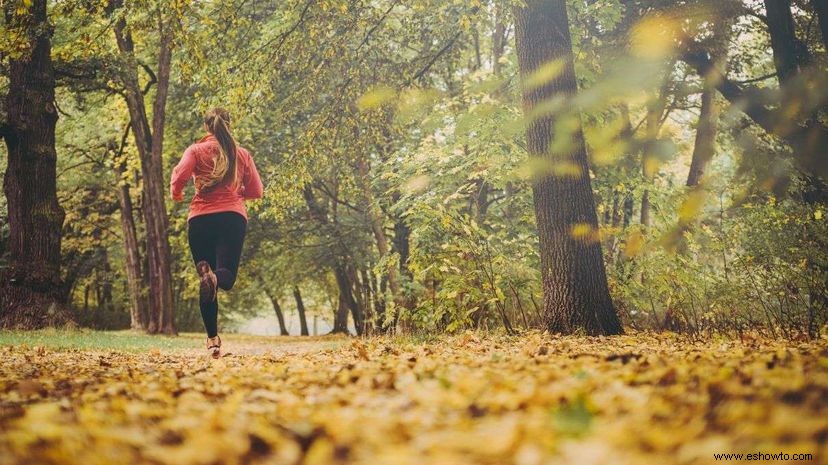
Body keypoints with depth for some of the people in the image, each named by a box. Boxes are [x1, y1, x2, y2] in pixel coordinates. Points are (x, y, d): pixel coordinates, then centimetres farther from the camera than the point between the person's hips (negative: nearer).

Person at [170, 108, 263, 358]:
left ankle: (213, 339, 1)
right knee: (226, 275, -6)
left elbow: (179, 176, -9)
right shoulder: (242, 154, 12)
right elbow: (256, 191, 12)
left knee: (206, 284, 7)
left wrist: (176, 194, 12)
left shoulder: (196, 150, 6)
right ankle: (214, 278, -44)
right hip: (233, 217, 0)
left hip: (200, 218, 0)